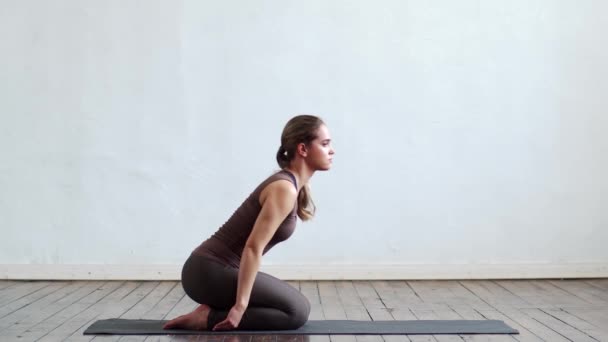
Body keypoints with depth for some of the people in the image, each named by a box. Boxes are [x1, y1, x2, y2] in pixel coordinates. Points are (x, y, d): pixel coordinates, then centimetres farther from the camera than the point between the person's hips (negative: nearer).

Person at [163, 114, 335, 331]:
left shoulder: (289, 184, 12)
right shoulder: (284, 189, -18)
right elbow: (253, 248, -23)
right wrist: (240, 305, -21)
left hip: (216, 270, 10)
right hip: (210, 272, -10)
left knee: (297, 305, 17)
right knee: (296, 311, -8)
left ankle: (214, 312, 12)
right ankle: (209, 318, -5)